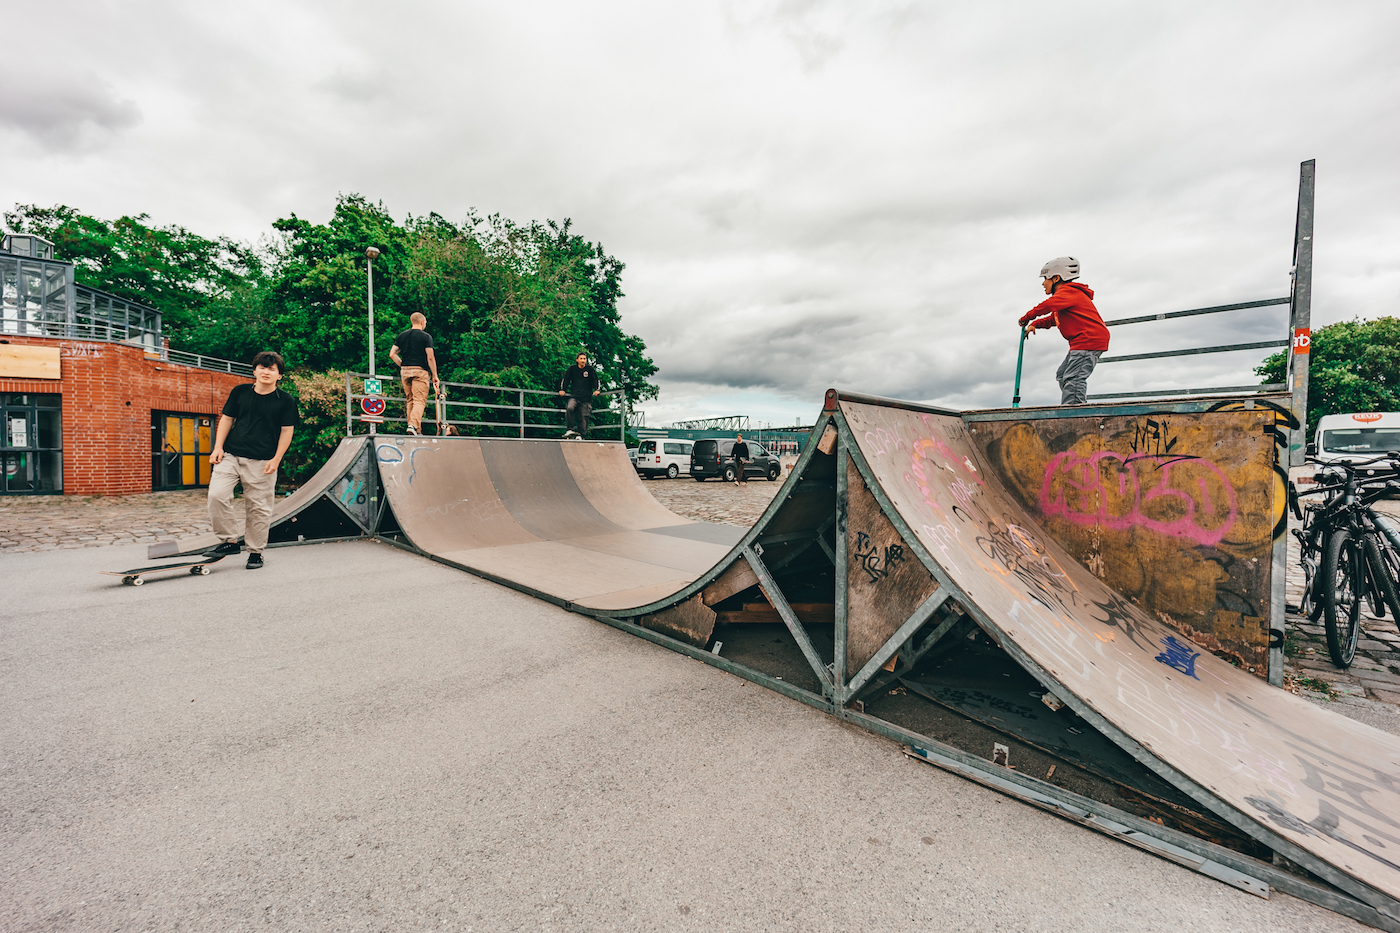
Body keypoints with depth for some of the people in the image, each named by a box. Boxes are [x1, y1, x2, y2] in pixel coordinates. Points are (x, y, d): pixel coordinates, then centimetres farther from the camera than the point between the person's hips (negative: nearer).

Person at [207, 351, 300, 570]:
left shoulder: (286, 401, 0)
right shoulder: (240, 392, 8)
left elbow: (287, 431, 1)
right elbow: (226, 419, 14)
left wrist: (276, 459, -6)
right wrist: (218, 447, 4)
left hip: (261, 461, -2)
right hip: (230, 455, 3)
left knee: (258, 507, 2)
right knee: (216, 495, -14)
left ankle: (256, 552, 16)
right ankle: (230, 541, 4)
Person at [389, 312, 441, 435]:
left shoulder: (402, 335, 12)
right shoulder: (426, 336, -3)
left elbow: (392, 354, 8)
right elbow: (430, 358, -9)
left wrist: (403, 366, 18)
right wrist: (435, 375, -4)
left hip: (405, 371, 5)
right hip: (419, 370, -5)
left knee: (410, 401, 12)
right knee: (420, 400, -6)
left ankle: (417, 431, 14)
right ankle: (413, 425, -24)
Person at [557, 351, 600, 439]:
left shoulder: (590, 369, 7)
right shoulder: (572, 369, 9)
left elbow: (595, 380, 18)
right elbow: (565, 379, 20)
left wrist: (596, 390, 5)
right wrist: (563, 389, 11)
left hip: (586, 399, 0)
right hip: (574, 397, 0)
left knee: (583, 417, -5)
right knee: (569, 408, -27)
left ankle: (581, 434, 1)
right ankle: (570, 430, -24)